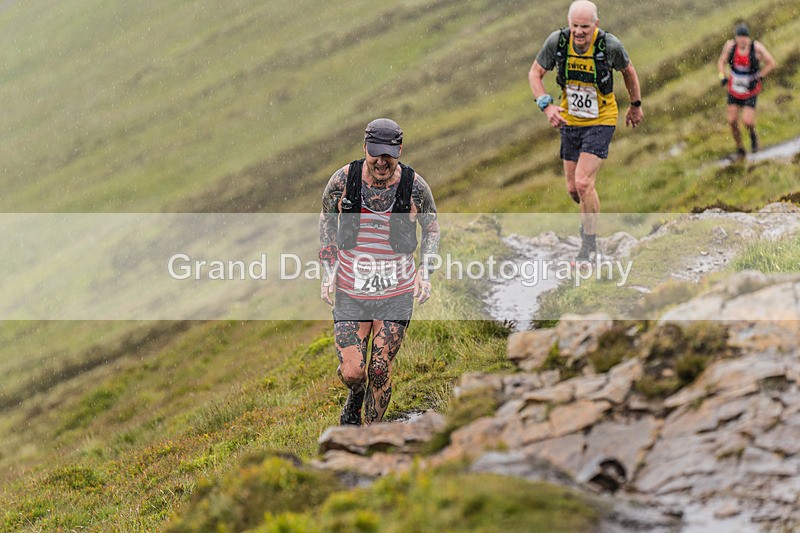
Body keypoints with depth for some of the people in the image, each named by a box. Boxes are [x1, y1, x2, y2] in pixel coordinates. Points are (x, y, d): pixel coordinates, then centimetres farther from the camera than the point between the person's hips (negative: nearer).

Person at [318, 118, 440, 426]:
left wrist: (425, 271, -6)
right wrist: (328, 270, 0)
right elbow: (327, 220, 8)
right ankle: (355, 397, 32)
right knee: (351, 373, -5)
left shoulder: (415, 186, -10)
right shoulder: (343, 180, -9)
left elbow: (431, 227, 7)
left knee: (380, 372, 4)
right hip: (350, 292, 0)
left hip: (396, 294, 0)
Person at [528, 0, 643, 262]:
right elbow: (535, 73, -4)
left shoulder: (610, 45, -20)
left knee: (583, 182, -18)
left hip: (600, 121, -4)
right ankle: (591, 216, 44)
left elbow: (628, 70, 1)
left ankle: (589, 244, -2)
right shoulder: (557, 41, -15)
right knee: (573, 189, 10)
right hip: (570, 122, 4)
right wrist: (547, 106, -19)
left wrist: (636, 105, 13)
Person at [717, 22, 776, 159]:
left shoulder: (756, 47, -19)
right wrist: (723, 76, -13)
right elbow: (721, 62, 4)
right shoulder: (730, 45, -11)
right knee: (732, 121, 0)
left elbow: (771, 63, -7)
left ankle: (753, 135, 23)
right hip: (734, 89, 3)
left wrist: (758, 78, -14)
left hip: (751, 91, -3)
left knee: (747, 121, -13)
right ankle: (739, 148, 21)